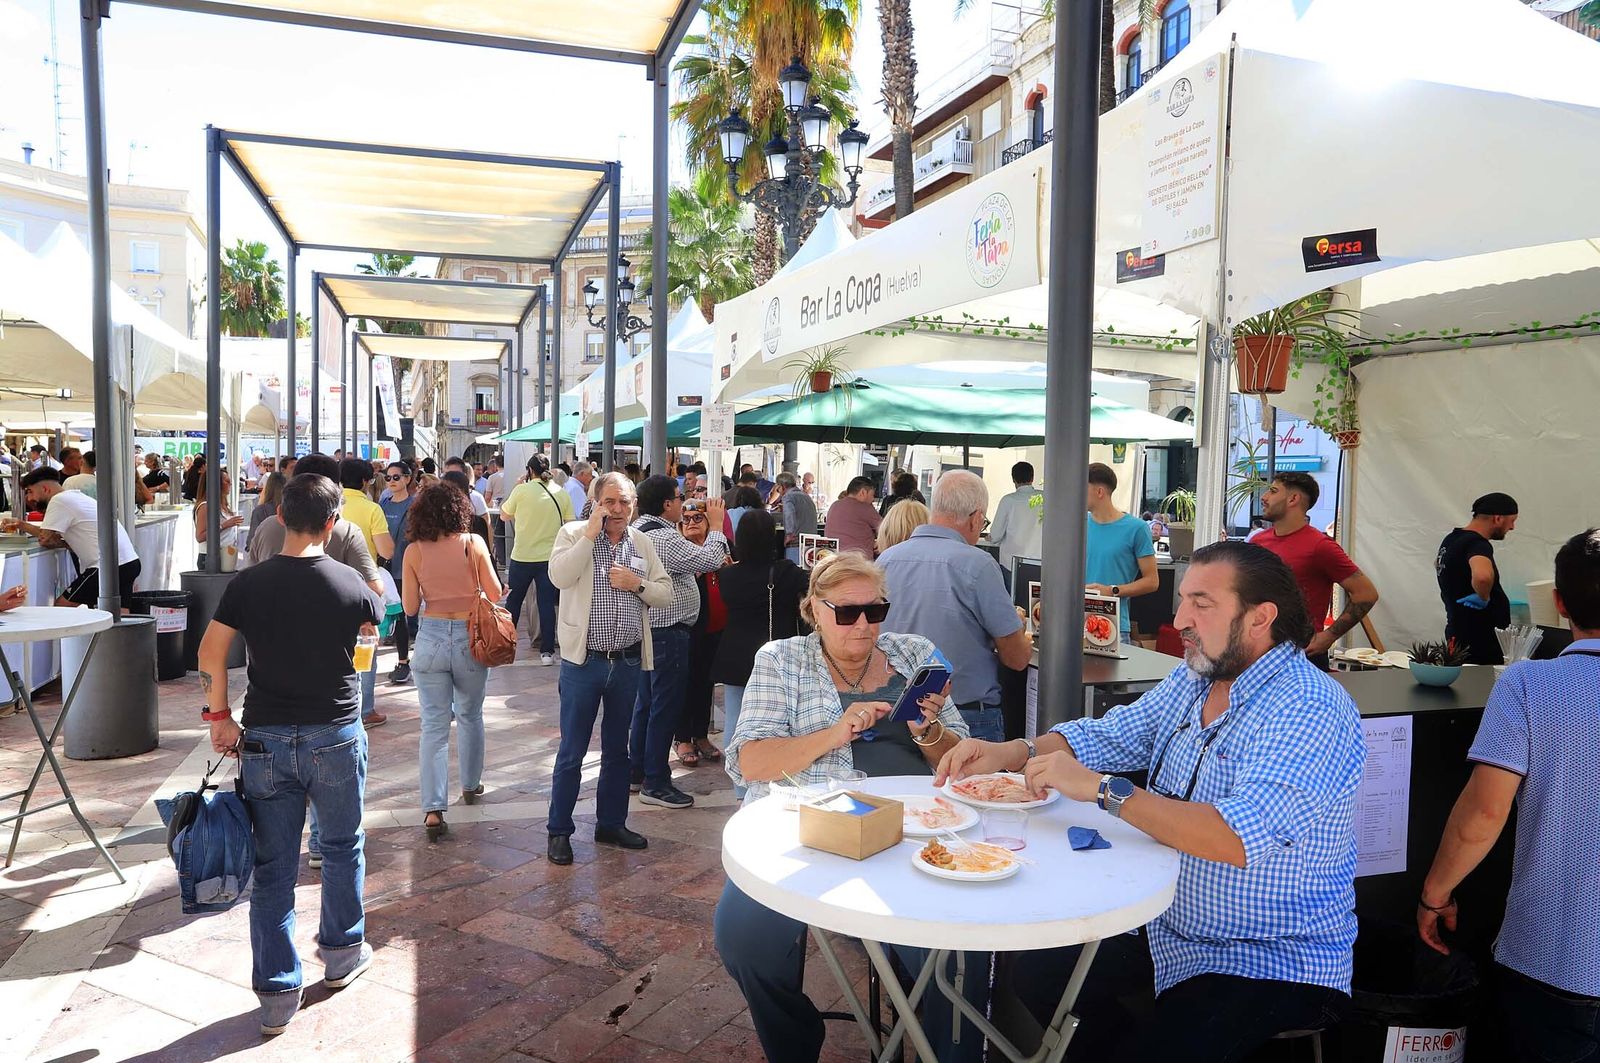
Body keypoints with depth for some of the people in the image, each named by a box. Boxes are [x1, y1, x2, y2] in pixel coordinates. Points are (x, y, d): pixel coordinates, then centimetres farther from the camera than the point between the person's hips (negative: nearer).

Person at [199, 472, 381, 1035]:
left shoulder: (249, 583, -5)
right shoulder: (350, 584, -7)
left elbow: (211, 651, -7)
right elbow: (377, 622, 13)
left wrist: (220, 716, 3)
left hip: (265, 740, 1)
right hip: (335, 737, -1)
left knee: (273, 867, 9)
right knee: (344, 846, 20)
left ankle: (277, 993, 15)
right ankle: (342, 952, 35)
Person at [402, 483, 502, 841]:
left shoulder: (414, 551, -4)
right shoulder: (474, 543, -7)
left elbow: (410, 607, 0)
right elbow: (495, 593, -3)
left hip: (430, 639, 0)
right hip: (469, 637, 0)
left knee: (434, 725, 3)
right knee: (470, 715, 20)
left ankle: (433, 809, -3)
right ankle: (471, 785, 36)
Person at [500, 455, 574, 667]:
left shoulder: (521, 490, -8)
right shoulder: (562, 494, -1)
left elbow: (505, 514, 6)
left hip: (522, 557, -1)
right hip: (550, 556, 1)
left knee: (513, 601, 16)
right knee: (547, 604, 5)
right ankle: (547, 651, 4)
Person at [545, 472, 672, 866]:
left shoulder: (642, 542, 7)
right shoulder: (573, 534, -5)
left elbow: (666, 593, 7)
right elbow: (560, 576, -23)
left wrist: (637, 584, -11)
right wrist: (591, 534, -22)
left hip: (628, 662, 4)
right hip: (584, 661, -4)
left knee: (617, 749, 16)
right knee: (571, 752, 4)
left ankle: (611, 824, 31)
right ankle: (559, 831, 18)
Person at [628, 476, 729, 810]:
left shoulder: (638, 530, 11)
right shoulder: (665, 539, -22)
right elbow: (711, 561, -18)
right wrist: (717, 525, -5)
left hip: (649, 629, 11)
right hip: (668, 631, -11)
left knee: (646, 702, 18)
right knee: (666, 707, -2)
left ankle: (637, 770, 28)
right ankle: (655, 784, 5)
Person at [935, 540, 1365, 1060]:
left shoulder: (1311, 711, -24)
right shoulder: (1191, 680, 2)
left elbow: (1241, 838, -36)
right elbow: (1110, 735, 10)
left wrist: (1103, 788, -34)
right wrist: (1012, 752, -8)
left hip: (1277, 964, -7)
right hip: (1169, 929, 8)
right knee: (1035, 969, 6)